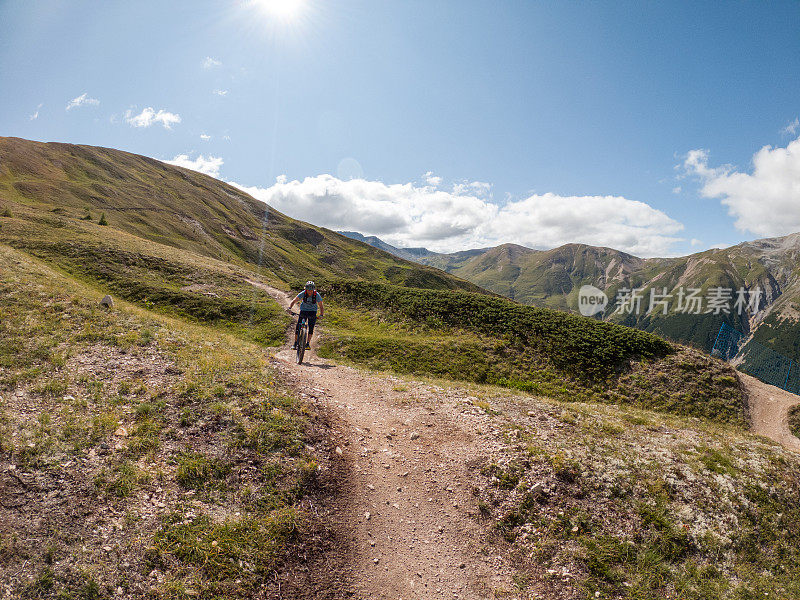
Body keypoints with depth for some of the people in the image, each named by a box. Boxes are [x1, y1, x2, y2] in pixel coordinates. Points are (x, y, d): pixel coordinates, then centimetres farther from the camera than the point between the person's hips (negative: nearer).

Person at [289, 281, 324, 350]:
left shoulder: (317, 295, -22)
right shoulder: (303, 294, -21)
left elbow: (321, 307, -15)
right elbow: (294, 301, -16)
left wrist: (321, 315, -32)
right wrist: (289, 308, -33)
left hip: (312, 311, 0)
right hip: (303, 310, 1)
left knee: (311, 328, -14)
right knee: (298, 327, -8)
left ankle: (308, 343, -7)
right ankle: (295, 343, 4)